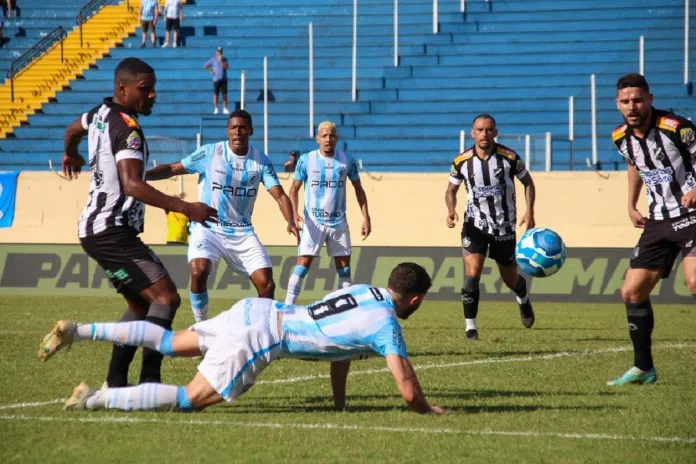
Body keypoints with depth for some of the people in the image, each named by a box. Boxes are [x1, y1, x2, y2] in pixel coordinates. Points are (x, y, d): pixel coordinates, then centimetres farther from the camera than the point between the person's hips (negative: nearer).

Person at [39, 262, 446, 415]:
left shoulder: (365, 291, 15)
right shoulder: (387, 325, -9)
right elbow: (408, 390, -11)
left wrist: (340, 401, 27)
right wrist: (428, 410, 10)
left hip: (256, 311, 8)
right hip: (261, 341, -8)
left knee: (169, 343, 19)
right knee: (191, 399, -3)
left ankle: (77, 331, 11)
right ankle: (96, 400, -13)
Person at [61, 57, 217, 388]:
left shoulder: (100, 113, 11)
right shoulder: (126, 129, -19)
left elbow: (73, 130, 35)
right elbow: (132, 185, -31)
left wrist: (71, 155, 58)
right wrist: (185, 208, -36)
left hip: (96, 229, 10)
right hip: (112, 232, -10)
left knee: (140, 305, 17)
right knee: (165, 298, -16)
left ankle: (115, 384, 12)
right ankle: (149, 382, -24)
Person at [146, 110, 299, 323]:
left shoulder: (261, 161, -1)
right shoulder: (210, 152, -8)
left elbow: (280, 195, -4)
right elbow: (173, 168, -6)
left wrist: (290, 221, -24)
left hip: (242, 232, 3)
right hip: (208, 228, -3)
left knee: (267, 284, -6)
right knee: (199, 272, -28)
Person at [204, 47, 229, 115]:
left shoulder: (224, 59, 9)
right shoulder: (213, 59, 6)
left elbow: (226, 66, -7)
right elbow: (205, 65, 9)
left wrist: (221, 61, -15)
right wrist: (211, 71, -1)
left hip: (223, 79, 2)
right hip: (216, 79, -1)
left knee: (224, 94, -1)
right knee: (215, 94, -4)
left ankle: (225, 109, 1)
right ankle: (215, 109, -1)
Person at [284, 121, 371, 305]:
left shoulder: (347, 160, 0)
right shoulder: (306, 160, -5)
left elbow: (358, 189, 10)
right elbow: (294, 189, -1)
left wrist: (366, 217, 3)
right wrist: (295, 214, -16)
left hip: (339, 222, 3)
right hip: (313, 222, -3)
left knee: (344, 267, 6)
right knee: (303, 264, -10)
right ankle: (287, 307, -9)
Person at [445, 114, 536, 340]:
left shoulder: (509, 158, -11)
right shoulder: (462, 161, -7)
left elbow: (528, 182, 4)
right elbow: (451, 190, 8)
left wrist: (529, 211, -9)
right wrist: (451, 210, -13)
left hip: (504, 226, 0)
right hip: (475, 224, 0)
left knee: (510, 279, 11)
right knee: (472, 273, -20)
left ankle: (523, 299, 48)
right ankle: (470, 327, -12)